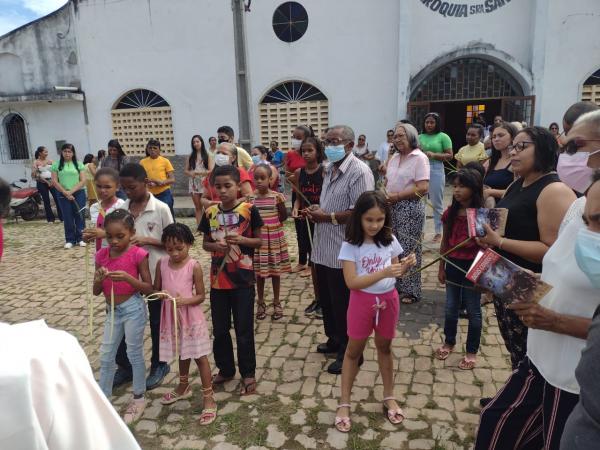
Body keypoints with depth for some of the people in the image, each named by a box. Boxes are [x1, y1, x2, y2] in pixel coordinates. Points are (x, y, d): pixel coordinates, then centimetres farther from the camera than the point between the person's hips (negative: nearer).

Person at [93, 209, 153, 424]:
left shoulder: (138, 254, -13)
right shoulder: (102, 255, 1)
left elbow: (148, 288, -11)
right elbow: (96, 291, 3)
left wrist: (127, 277, -25)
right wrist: (99, 279, -19)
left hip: (133, 309, -5)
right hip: (112, 310, 5)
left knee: (134, 353, 7)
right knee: (105, 356, 15)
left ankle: (139, 398, 25)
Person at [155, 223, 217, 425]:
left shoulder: (194, 266, -14)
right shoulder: (161, 264, -3)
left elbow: (201, 296, -9)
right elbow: (155, 289, 5)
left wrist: (184, 300, -27)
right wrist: (160, 294, -18)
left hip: (191, 317, -4)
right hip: (171, 317, 4)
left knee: (200, 357, 2)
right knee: (182, 354, 24)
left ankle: (208, 399, 12)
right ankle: (183, 388, 45)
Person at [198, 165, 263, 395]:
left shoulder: (249, 209, -9)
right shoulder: (210, 212, 2)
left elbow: (259, 241, -3)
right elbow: (205, 244, 9)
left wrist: (241, 240, -20)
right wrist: (216, 246, -13)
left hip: (242, 279, -4)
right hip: (217, 278, 4)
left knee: (244, 329, 6)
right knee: (219, 329, 15)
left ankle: (248, 373, 23)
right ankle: (225, 369, 34)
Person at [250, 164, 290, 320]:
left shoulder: (277, 196, -8)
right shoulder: (250, 197, -3)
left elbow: (284, 217, -3)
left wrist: (280, 203, -9)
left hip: (274, 238, -1)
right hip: (257, 238, 1)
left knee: (275, 270, 10)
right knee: (259, 271, 9)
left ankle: (276, 303, 25)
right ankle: (261, 303, 26)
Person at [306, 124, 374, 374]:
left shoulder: (359, 172, -16)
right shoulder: (330, 169, 14)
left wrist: (327, 217, -18)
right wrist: (317, 211, 3)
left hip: (343, 251, -9)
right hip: (324, 248, 9)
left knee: (343, 305, 4)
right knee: (327, 300, 20)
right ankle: (335, 340, 40)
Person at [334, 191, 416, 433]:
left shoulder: (390, 240, -4)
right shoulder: (350, 246, -15)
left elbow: (396, 273, 5)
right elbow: (352, 282, -22)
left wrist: (406, 266, -18)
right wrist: (384, 273, -31)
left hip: (388, 300, 3)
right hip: (362, 301, -3)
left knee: (384, 348, 20)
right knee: (353, 351, 11)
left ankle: (389, 397, 38)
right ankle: (344, 403, 24)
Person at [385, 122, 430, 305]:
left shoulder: (419, 158, -9)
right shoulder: (394, 158, 14)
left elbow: (422, 188, -18)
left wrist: (396, 196, -16)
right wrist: (386, 196, 0)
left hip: (410, 209, -7)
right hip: (392, 208, 7)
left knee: (409, 250, -1)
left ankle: (411, 291, 12)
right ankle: (396, 286, 25)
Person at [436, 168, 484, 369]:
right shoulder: (450, 212, -1)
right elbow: (445, 242, 5)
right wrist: (441, 268, 7)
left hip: (472, 266, -4)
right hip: (452, 265, 4)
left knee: (473, 311, 11)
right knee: (451, 307, 17)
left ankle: (472, 352, 27)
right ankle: (449, 342, 38)